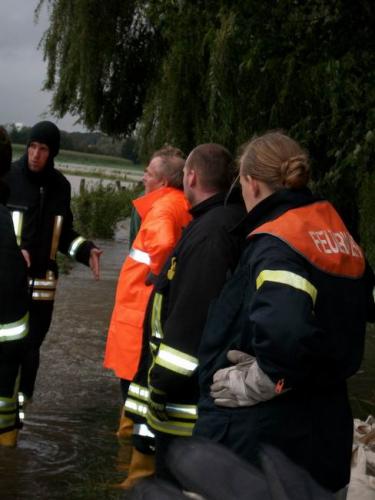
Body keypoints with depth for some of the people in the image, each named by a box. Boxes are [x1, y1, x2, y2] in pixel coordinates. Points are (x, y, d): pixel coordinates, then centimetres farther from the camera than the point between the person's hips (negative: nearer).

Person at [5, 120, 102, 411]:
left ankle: (20, 397, 13)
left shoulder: (60, 186, 5)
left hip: (41, 278, 3)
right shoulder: (9, 178, -7)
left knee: (31, 342, 5)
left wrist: (85, 250, 0)